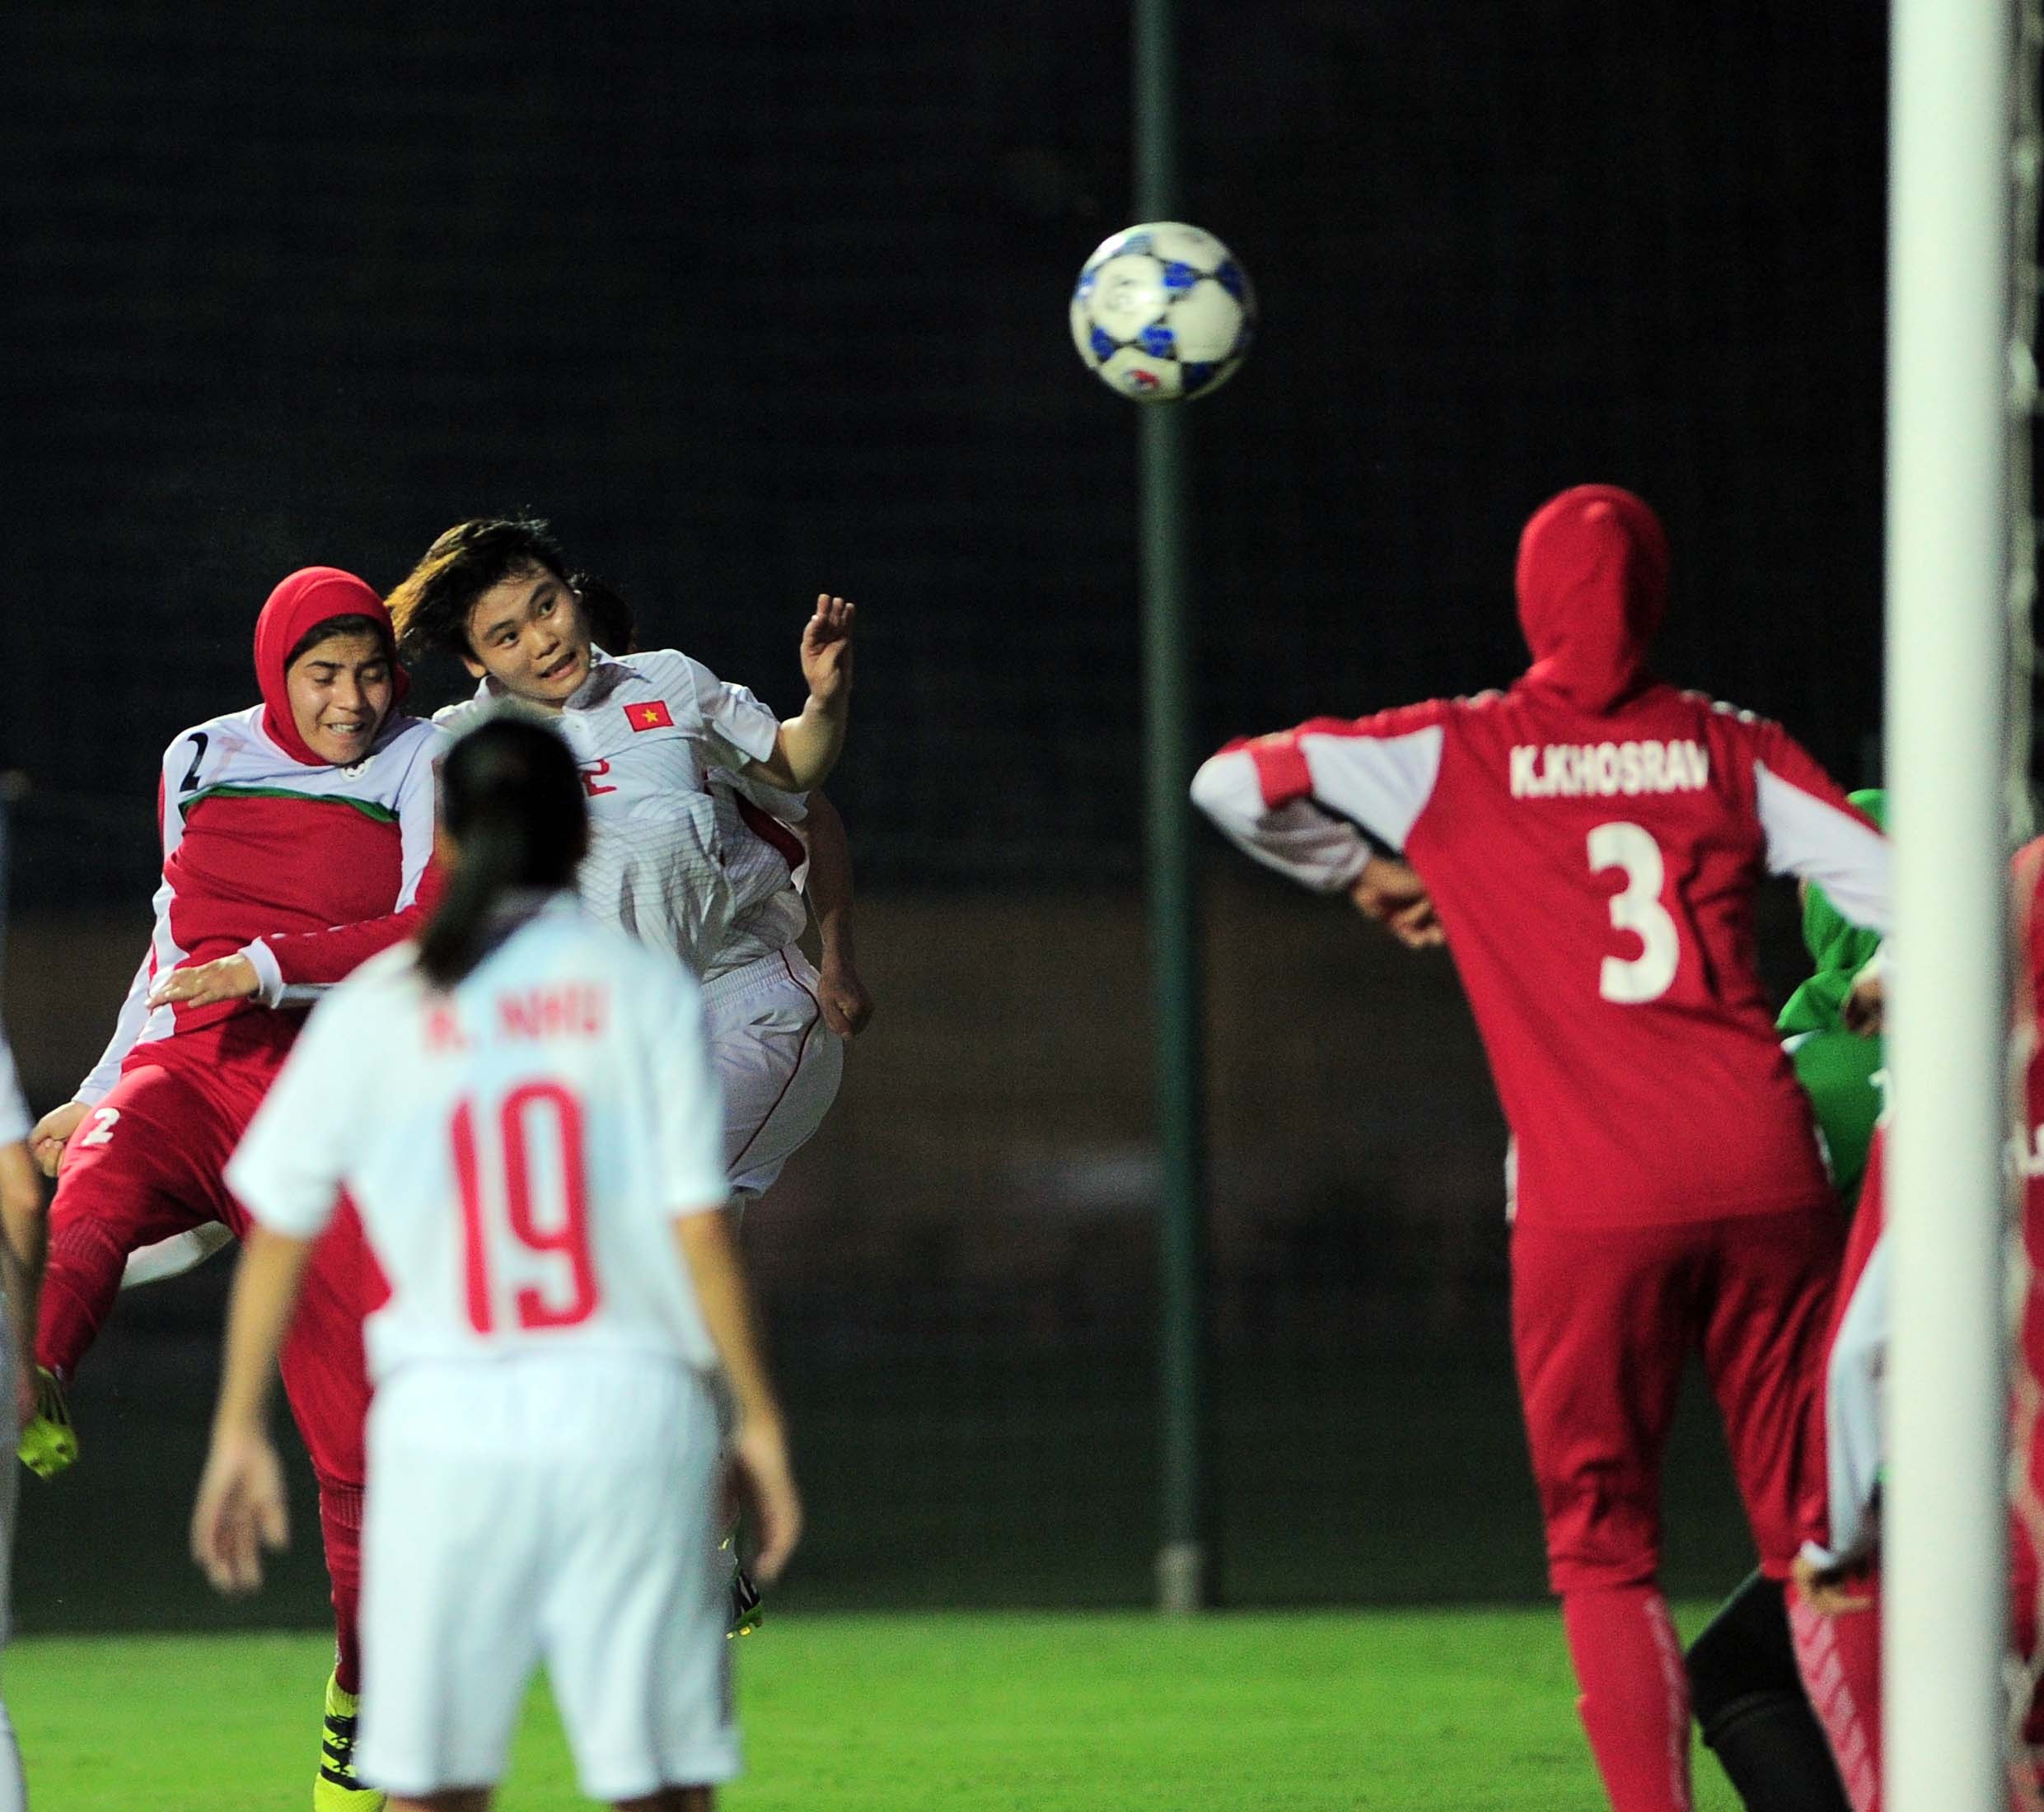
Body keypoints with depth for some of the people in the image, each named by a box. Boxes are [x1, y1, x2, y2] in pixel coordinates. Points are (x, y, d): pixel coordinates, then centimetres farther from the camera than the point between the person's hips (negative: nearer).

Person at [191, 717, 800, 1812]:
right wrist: (759, 1420, 3)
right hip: (631, 1412, -1)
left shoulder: (376, 1010, 5)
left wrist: (239, 1432, 15)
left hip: (447, 1422, 1)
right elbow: (699, 1222, -3)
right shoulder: (644, 991, 2)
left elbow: (277, 1231, 7)